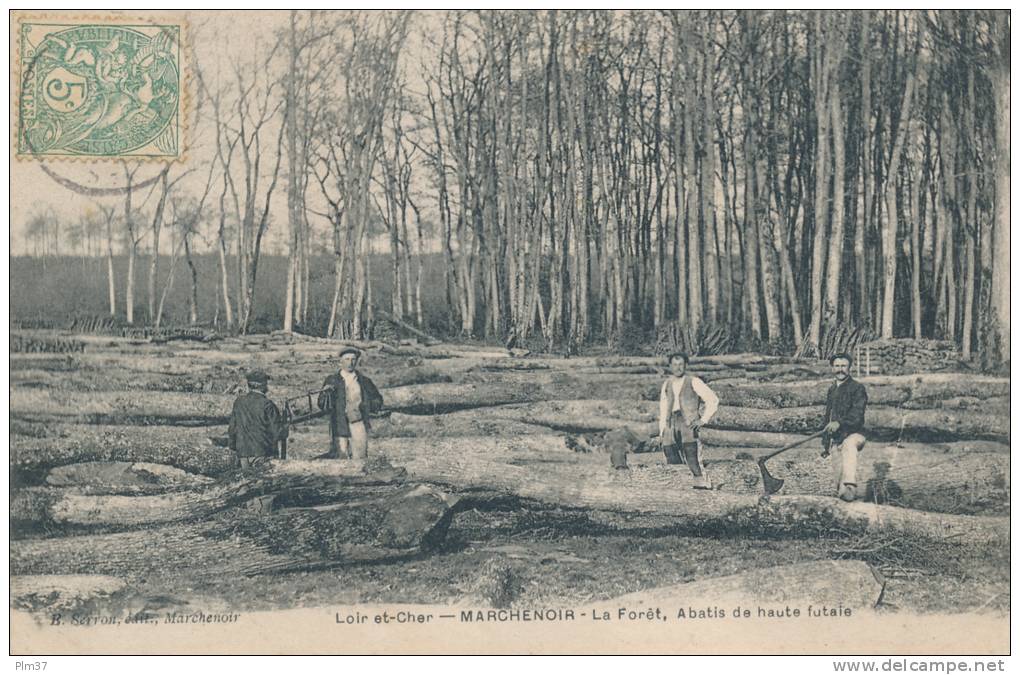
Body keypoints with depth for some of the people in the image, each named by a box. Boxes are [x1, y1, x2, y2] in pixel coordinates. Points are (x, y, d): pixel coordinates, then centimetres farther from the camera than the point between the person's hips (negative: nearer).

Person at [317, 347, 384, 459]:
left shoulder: (364, 381, 11)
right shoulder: (332, 381, 6)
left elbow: (378, 401, 17)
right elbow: (322, 405, 0)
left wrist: (366, 405, -3)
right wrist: (326, 393, -20)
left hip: (359, 426, 2)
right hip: (339, 427, -2)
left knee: (360, 460, -2)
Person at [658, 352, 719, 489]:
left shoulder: (693, 382, 4)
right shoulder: (667, 384, 18)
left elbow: (713, 400, 3)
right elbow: (663, 409, 23)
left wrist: (704, 420, -4)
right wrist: (661, 431, 16)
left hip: (689, 425, -5)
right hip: (671, 426, 5)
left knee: (694, 461, -14)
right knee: (672, 464, -3)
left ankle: (703, 486, -13)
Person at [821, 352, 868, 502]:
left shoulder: (857, 388, -3)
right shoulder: (831, 390, 19)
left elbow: (857, 414, -18)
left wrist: (840, 423, -35)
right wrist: (825, 443, 26)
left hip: (853, 434, -7)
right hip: (836, 438, 7)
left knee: (849, 445, -40)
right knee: (838, 473, -1)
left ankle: (850, 486, -60)